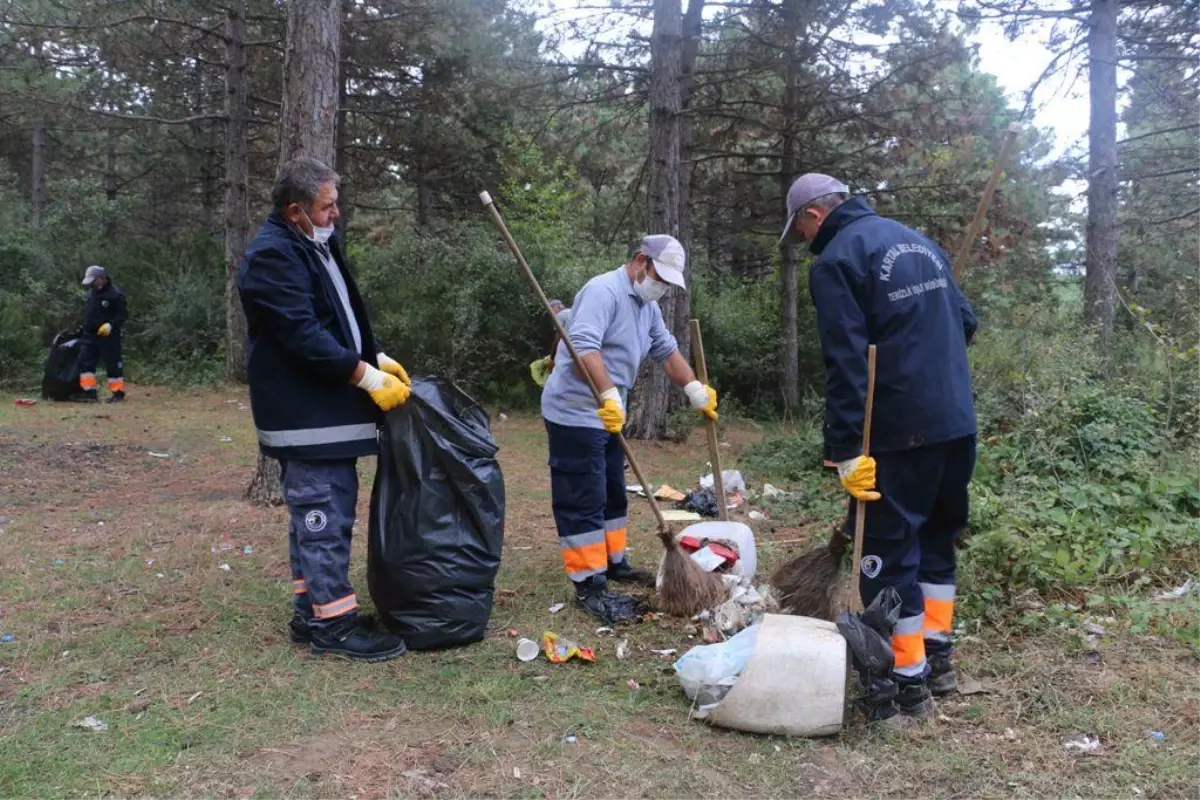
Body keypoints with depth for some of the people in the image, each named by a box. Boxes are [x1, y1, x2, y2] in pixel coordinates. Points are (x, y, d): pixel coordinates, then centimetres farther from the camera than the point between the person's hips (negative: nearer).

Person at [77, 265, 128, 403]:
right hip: (90, 335, 8)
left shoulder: (115, 294, -12)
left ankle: (118, 392, 8)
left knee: (113, 363, -2)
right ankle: (89, 392, 3)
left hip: (108, 335, -8)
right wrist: (85, 327, 18)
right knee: (85, 361, 1)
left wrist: (111, 325, -26)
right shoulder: (91, 292, 13)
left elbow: (123, 315, -13)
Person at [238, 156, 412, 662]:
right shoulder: (272, 255, -16)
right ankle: (332, 624, 4)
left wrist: (378, 357, 7)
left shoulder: (317, 245, 15)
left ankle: (309, 614, 26)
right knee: (324, 517, -5)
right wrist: (367, 377, -21)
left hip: (326, 409, 10)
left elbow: (345, 315, 21)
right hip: (304, 414, -10)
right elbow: (303, 334, -23)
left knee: (314, 515, 15)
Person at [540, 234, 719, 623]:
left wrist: (697, 391, 15)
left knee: (612, 495, 18)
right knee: (584, 500, -7)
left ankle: (613, 562, 32)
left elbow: (666, 350, 21)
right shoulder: (603, 291, -18)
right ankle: (588, 584, -2)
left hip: (609, 414, 10)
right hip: (575, 413, -10)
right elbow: (583, 346, -32)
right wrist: (609, 395, -41)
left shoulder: (647, 306, 13)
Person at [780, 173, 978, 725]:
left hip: (899, 432, -8)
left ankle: (908, 682, 7)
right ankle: (937, 656, 30)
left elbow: (845, 363, -18)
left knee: (888, 552, 1)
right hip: (959, 422, 8)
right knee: (937, 535, 20)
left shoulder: (836, 260, -10)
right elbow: (966, 322, 19)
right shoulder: (918, 241, 15)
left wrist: (844, 449, -18)